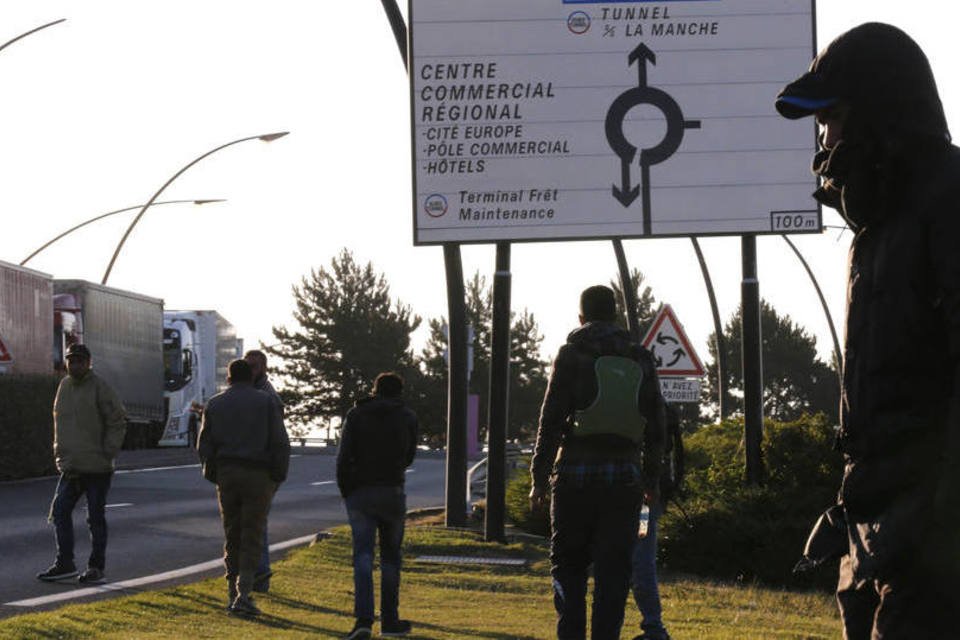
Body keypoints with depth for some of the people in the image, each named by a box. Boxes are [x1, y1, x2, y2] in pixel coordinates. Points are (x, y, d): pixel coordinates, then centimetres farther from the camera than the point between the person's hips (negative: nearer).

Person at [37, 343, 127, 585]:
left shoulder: (99, 388, -11)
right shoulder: (64, 386, 9)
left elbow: (118, 420, -11)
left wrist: (108, 453, -14)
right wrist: (60, 452, 11)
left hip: (97, 467, -7)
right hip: (71, 467, 7)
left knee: (96, 518, 2)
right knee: (60, 512, 5)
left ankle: (96, 567, 10)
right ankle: (65, 564, 13)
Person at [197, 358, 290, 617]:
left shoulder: (214, 404, 9)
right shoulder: (266, 402, 2)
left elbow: (204, 445, 5)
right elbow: (280, 443, -3)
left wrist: (213, 475, 12)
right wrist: (278, 477, 5)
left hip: (226, 475, 2)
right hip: (258, 476, -2)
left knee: (232, 535, 11)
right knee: (252, 537, -1)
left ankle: (233, 594, 10)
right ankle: (243, 593, -14)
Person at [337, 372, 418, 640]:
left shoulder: (356, 415, 3)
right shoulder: (408, 418, 5)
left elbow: (343, 457, -4)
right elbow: (409, 456, 12)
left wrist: (345, 490, 5)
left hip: (360, 493, 0)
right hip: (393, 492, 0)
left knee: (363, 557, -4)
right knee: (390, 556, 12)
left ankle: (363, 618, -18)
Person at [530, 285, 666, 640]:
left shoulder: (572, 354, -1)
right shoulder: (640, 359, 9)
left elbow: (551, 420, -5)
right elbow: (655, 427, 11)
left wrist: (539, 476, -1)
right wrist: (651, 478, 20)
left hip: (575, 476, -2)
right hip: (624, 478, 2)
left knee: (568, 564, 8)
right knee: (613, 571, 4)